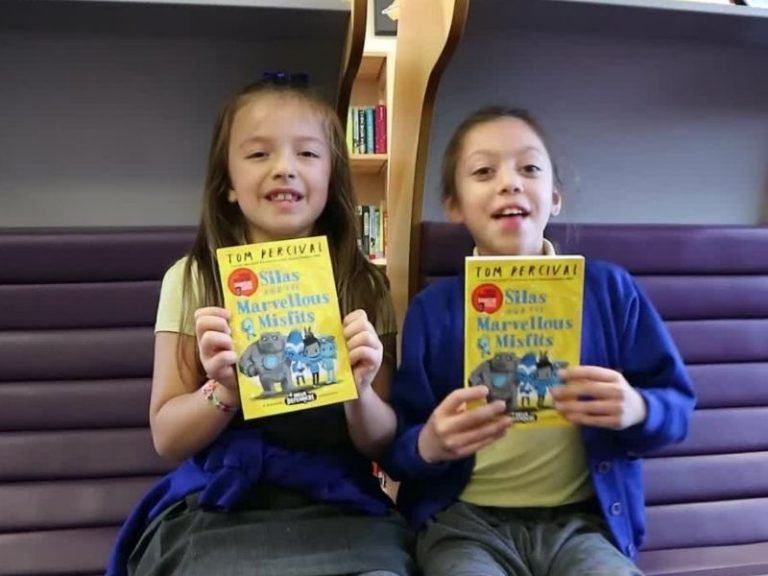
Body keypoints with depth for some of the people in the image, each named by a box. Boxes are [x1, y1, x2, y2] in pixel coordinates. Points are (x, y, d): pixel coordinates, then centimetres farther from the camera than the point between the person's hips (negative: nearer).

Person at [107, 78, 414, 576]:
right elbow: (168, 437, 2)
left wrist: (359, 391, -18)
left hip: (340, 505, 1)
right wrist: (223, 391, -17)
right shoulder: (192, 280, 1)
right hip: (218, 507, -1)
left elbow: (381, 442, 3)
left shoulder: (365, 287, 2)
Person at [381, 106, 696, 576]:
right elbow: (395, 452, 1)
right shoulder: (432, 308, 0)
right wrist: (429, 445, -22)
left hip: (581, 519, 1)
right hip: (465, 520, 0)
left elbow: (678, 406, 6)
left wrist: (637, 410, -18)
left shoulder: (609, 288, 2)